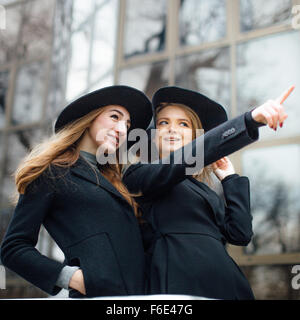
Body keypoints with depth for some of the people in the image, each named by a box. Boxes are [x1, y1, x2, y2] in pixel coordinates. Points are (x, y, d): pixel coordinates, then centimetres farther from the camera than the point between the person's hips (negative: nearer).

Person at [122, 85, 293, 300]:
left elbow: (240, 234, 9)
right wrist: (251, 120, -22)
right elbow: (188, 158, -14)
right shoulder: (139, 174, 4)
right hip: (182, 283, -6)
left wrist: (230, 178, 14)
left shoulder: (203, 188, 21)